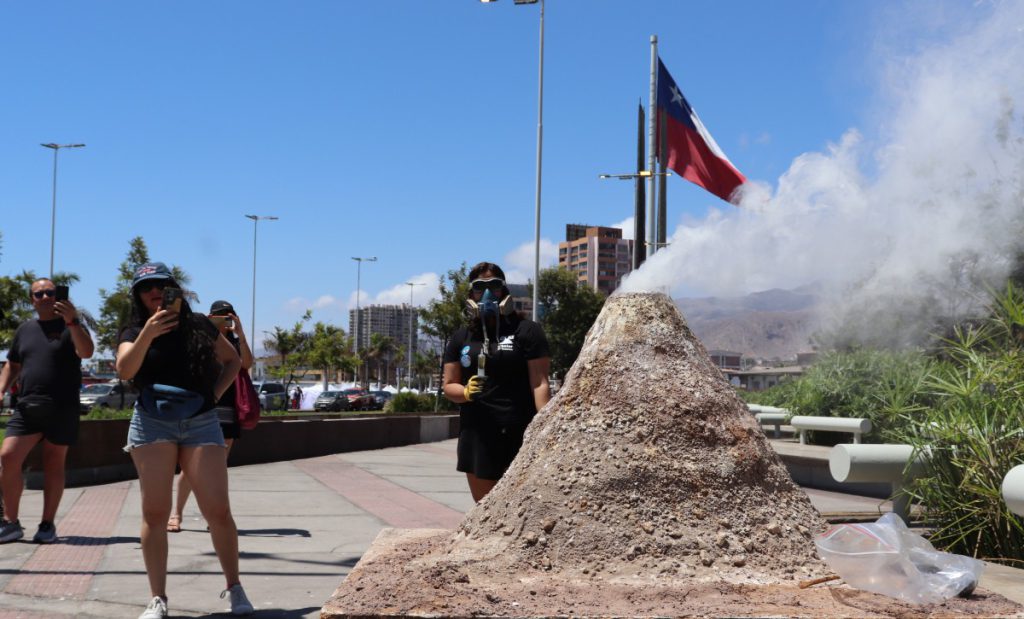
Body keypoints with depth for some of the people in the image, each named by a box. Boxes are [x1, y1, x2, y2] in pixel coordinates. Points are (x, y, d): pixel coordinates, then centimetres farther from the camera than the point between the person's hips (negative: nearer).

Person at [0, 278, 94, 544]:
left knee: (53, 464, 3)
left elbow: (86, 352, -17)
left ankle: (48, 524, 12)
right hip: (27, 407, 3)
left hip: (62, 409, -3)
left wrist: (71, 321, -28)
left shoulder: (71, 326, 2)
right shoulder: (24, 330, 16)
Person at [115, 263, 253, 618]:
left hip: (201, 422, 0)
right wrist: (147, 335, -28)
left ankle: (234, 588, 13)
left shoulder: (199, 325, 7)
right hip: (152, 423, 0)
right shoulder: (134, 332, 4)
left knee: (218, 511, -3)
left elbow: (233, 360, 20)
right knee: (155, 513, -2)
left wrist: (216, 392, 5)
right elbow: (124, 371, -16)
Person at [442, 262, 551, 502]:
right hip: (477, 435, 5)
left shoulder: (526, 331, 1)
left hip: (519, 434, -4)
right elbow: (449, 385, 15)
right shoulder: (462, 338, 14)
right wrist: (466, 392, -9)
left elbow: (539, 383, -5)